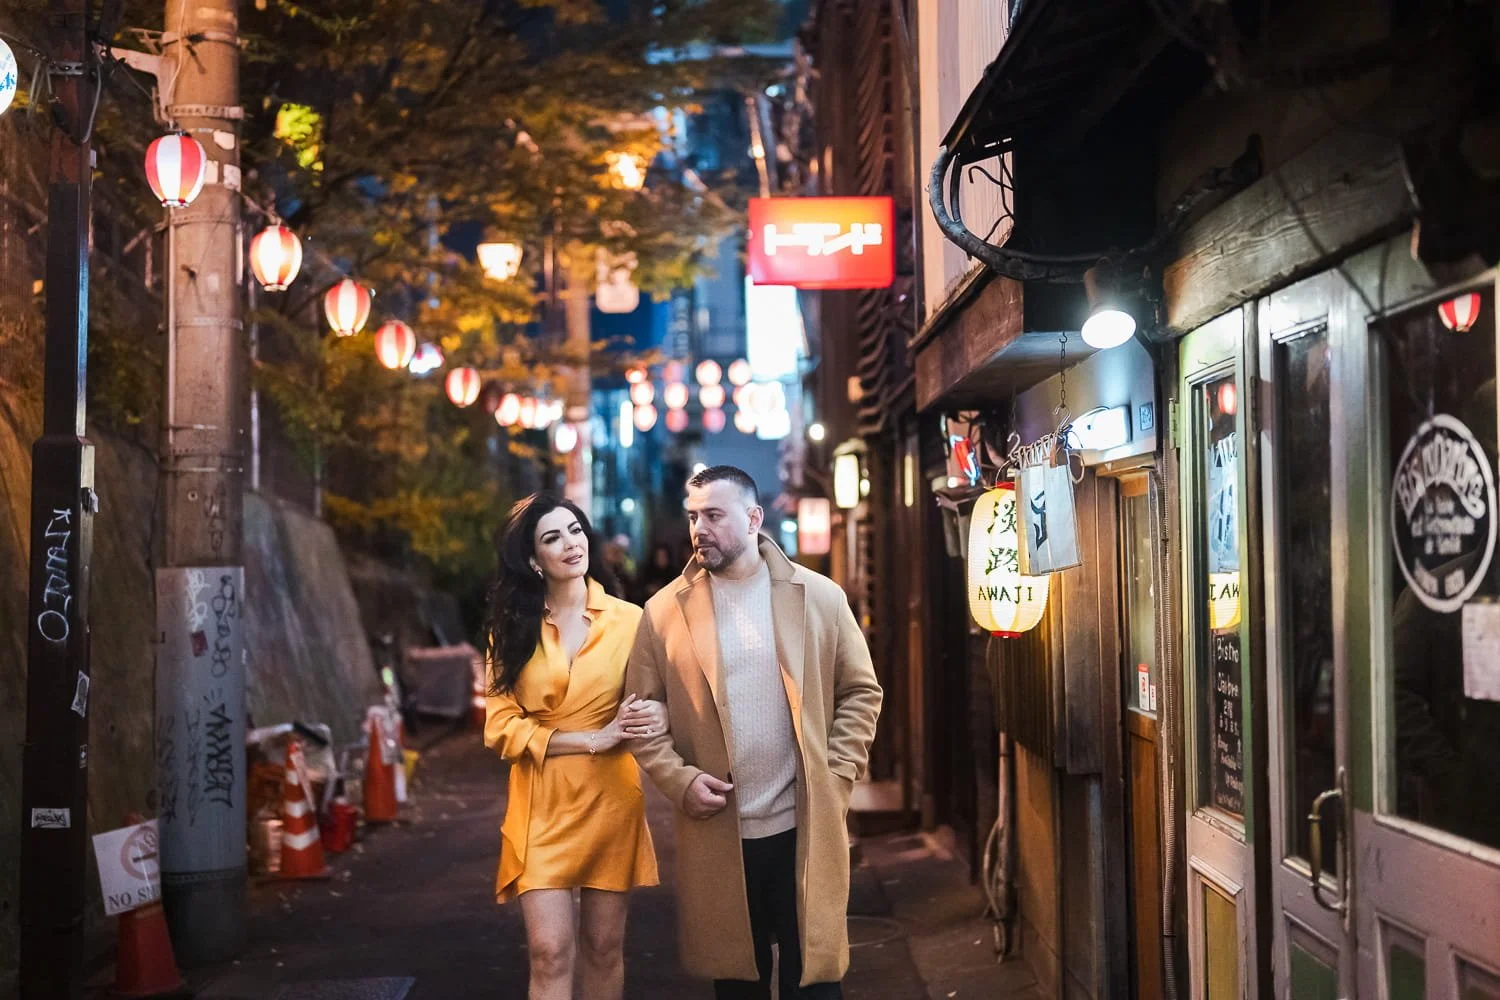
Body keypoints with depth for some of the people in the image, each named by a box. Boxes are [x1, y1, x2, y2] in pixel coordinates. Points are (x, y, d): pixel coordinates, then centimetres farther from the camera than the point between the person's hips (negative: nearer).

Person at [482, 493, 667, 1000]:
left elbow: (657, 698, 8)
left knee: (603, 947, 9)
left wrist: (658, 713, -18)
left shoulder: (628, 620, 0)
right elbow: (501, 726, -3)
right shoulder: (512, 627, 2)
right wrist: (591, 739, -14)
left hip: (610, 801, 0)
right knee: (549, 952, -7)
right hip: (541, 806, 0)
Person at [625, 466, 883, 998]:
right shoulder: (664, 611, 0)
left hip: (806, 826, 0)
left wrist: (837, 775, -5)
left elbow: (861, 692, 5)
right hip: (716, 833, 1)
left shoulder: (820, 596, 0)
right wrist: (679, 780, -11)